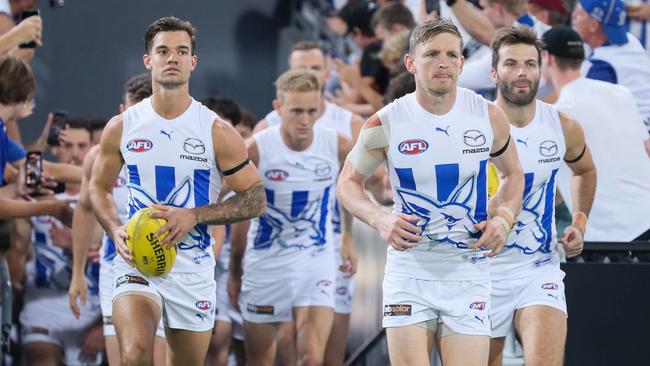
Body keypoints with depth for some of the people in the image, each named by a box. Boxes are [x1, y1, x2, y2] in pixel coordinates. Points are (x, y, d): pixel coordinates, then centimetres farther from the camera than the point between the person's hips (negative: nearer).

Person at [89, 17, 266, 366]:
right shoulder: (121, 127, 0)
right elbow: (99, 186, 14)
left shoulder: (217, 132, -5)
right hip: (136, 263, -1)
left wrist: (193, 216, -16)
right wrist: (114, 230, -7)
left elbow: (255, 199, -2)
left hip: (192, 269, 1)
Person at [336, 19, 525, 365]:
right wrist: (379, 219, -13)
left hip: (468, 274, 1)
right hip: (409, 269, -1)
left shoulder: (488, 116, -2)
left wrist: (503, 218, -4)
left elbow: (513, 174, 16)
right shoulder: (385, 124, -7)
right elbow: (348, 183, 6)